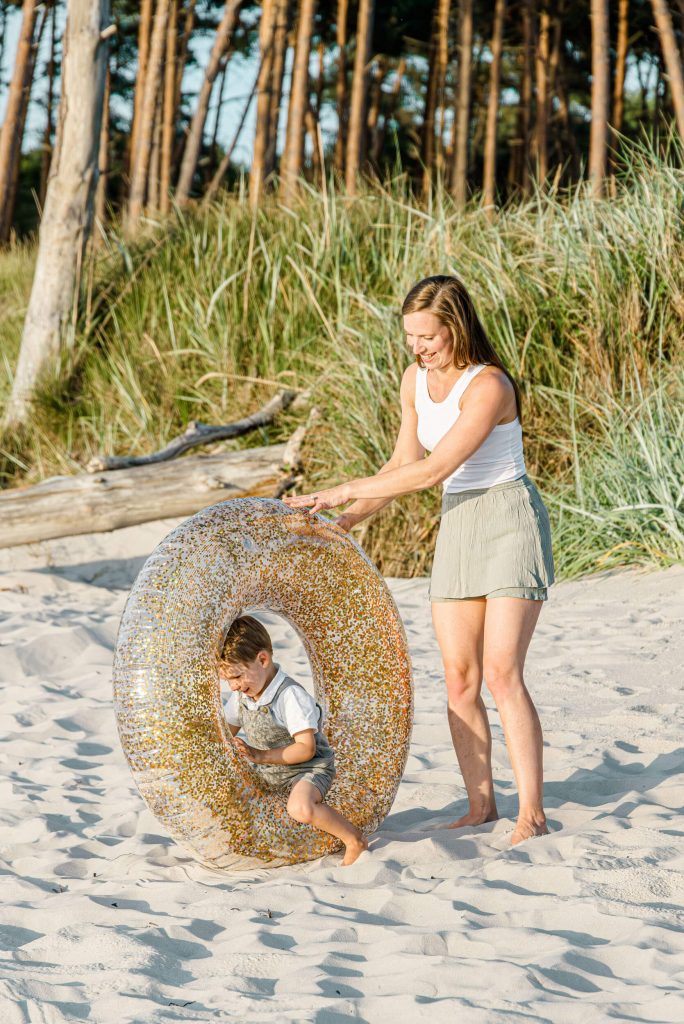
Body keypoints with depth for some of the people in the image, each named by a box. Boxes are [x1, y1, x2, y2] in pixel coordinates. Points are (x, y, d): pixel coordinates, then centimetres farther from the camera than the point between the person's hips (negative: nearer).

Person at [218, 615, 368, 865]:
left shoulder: (291, 696, -25)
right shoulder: (240, 697, 1)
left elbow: (306, 749, -26)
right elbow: (226, 733, 15)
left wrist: (261, 756, -30)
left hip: (308, 768, -9)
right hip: (267, 775, 9)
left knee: (300, 808, -38)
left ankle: (353, 838, -13)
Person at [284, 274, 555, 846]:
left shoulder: (488, 385, -22)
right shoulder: (416, 380, 4)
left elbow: (433, 471, -25)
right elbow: (404, 462, 14)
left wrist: (346, 491, -22)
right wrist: (348, 519, 5)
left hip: (510, 523, -7)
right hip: (458, 526, 7)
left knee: (502, 673, -15)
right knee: (459, 678, 2)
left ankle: (532, 813, -11)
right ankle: (480, 805, 10)